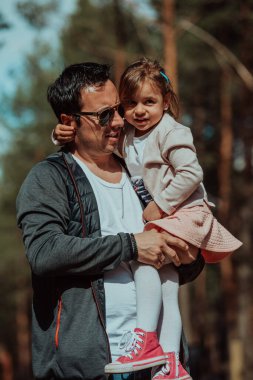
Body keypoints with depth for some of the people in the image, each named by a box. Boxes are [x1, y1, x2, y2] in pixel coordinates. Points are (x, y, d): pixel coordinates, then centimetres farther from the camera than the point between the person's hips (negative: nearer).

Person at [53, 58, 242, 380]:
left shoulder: (171, 133, -12)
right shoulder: (125, 135, 9)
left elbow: (191, 173, -21)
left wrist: (161, 205, -19)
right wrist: (65, 135, -2)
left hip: (185, 212, -8)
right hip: (159, 219, 8)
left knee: (143, 256, -25)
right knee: (165, 284, 3)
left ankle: (145, 340, -27)